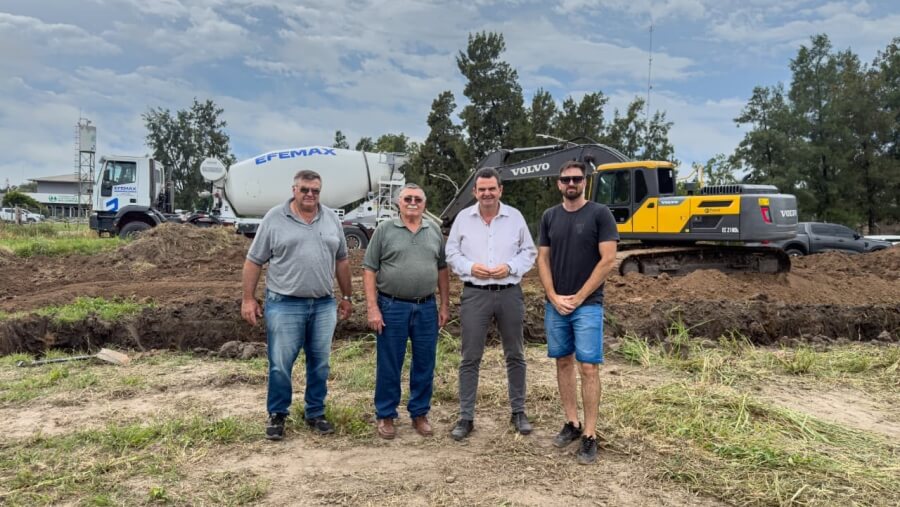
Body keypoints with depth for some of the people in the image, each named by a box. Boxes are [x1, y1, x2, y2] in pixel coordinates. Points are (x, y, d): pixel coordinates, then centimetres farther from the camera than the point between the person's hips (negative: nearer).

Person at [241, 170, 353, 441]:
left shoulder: (332, 219, 8)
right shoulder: (274, 218, -2)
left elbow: (341, 260, 14)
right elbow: (253, 261, 0)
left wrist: (346, 297, 14)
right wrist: (248, 299, -3)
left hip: (324, 305, 3)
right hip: (284, 305, -3)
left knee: (319, 364, 11)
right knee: (280, 365, 3)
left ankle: (315, 413, 26)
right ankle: (277, 416, 20)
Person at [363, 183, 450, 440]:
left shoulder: (434, 231, 9)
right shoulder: (384, 230, -1)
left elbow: (442, 270, 13)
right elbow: (370, 271, -3)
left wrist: (445, 305, 9)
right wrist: (372, 308, -10)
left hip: (426, 307, 3)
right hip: (392, 307, -3)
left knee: (425, 364, 10)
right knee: (389, 365, 6)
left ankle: (420, 414, 25)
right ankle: (385, 416, 21)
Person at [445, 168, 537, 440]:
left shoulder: (515, 217, 3)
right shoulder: (463, 217, 3)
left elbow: (529, 252, 6)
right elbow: (451, 253, 6)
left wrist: (510, 267, -12)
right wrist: (470, 267, -12)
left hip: (509, 293, 1)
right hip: (475, 294, -1)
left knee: (515, 355, 11)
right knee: (470, 358, 2)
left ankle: (518, 412, 26)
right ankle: (466, 417, 12)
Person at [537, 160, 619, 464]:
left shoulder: (600, 214, -5)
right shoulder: (549, 217, 7)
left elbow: (608, 260, -10)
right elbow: (543, 260, 8)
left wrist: (579, 298, -11)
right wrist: (554, 297, -5)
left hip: (587, 305, -4)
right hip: (555, 305, 4)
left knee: (588, 368, -4)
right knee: (563, 363, 11)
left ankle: (590, 436, 3)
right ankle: (572, 423, 23)